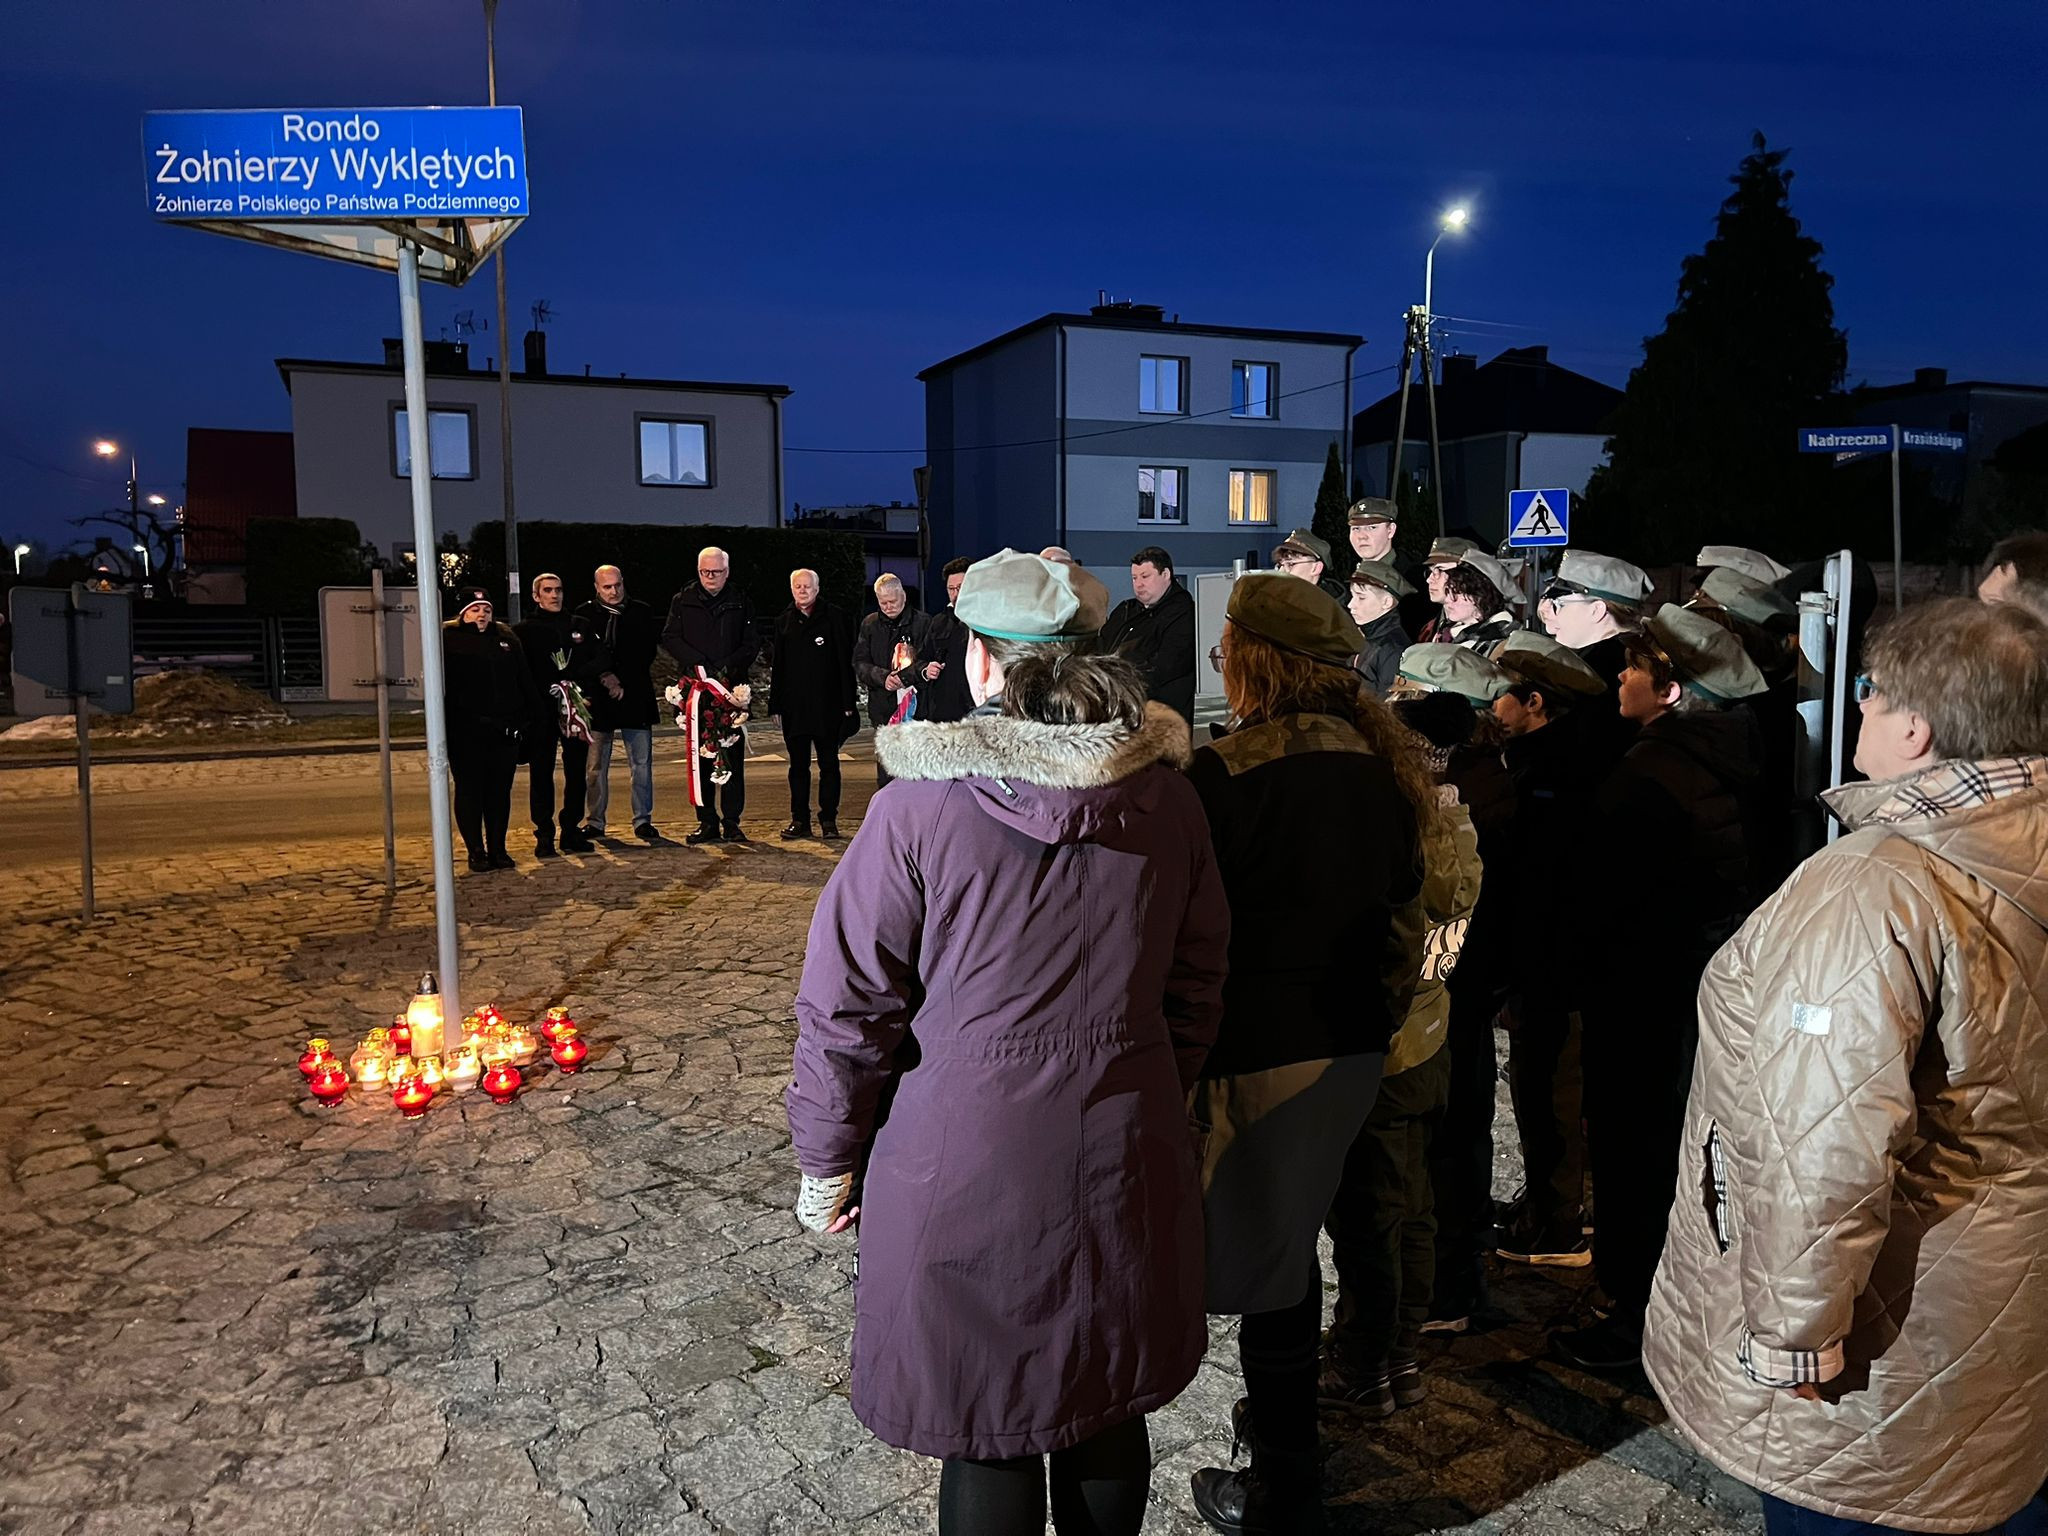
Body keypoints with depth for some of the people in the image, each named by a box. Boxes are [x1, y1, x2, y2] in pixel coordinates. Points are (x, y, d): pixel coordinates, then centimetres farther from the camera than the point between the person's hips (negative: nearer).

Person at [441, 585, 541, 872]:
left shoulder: (506, 638, 14)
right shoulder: (448, 639, 1)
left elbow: (524, 681, 16)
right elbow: (440, 686, -5)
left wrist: (532, 716, 9)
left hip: (505, 730, 4)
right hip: (466, 732, -4)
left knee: (500, 791, 7)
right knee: (470, 790, 2)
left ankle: (498, 849, 15)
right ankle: (476, 851, 10)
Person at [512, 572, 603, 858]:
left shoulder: (578, 626, 15)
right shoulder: (523, 630, 6)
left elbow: (597, 662, 9)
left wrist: (578, 685, -8)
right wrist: (551, 690, -14)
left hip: (575, 709, 3)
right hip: (541, 711, -3)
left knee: (576, 771, 4)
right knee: (541, 773, 0)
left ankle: (572, 831, 13)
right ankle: (544, 835, 5)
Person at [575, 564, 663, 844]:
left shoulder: (642, 612, 8)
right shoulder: (585, 614, 7)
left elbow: (646, 654, 3)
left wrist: (621, 681, -6)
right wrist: (605, 678, -11)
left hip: (635, 696, 0)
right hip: (598, 698, 0)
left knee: (642, 763, -1)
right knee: (596, 765, 3)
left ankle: (643, 821, 6)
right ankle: (594, 822, 12)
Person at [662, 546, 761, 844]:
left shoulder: (741, 602, 9)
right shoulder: (682, 601, 8)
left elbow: (752, 644, 6)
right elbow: (669, 638, 3)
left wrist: (728, 667, -10)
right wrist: (699, 663, -11)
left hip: (731, 687, 0)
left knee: (733, 755, -2)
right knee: (700, 755, 2)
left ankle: (732, 822, 3)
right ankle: (707, 822, 8)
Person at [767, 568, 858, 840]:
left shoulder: (834, 617, 0)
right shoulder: (784, 622, 11)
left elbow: (845, 662, -4)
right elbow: (778, 666, 12)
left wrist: (848, 702, -10)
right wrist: (776, 705, 6)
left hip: (827, 705, -3)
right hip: (793, 707, 3)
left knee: (829, 764, 3)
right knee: (798, 765, 8)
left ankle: (828, 820, 9)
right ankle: (799, 820, 16)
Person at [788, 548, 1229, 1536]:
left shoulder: (920, 807, -16)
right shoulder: (1165, 794, -3)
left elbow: (849, 1004, -12)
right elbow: (1197, 981, 7)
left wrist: (826, 1160, 1)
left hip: (967, 1166, -4)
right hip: (1125, 1158, 4)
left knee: (988, 1432, 14)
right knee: (1108, 1411, 23)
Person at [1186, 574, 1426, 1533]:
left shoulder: (1226, 775, -19)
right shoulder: (1379, 769, 3)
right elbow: (1404, 920, 11)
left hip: (1257, 1055, -7)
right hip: (1354, 1051, 8)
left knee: (1259, 1257, 7)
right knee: (1291, 1238, 24)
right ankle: (1289, 1415, 43)